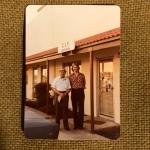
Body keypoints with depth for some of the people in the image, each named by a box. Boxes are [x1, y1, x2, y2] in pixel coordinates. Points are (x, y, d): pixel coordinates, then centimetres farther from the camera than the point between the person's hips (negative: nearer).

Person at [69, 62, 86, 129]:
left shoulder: (82, 75, 4)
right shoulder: (71, 76, 6)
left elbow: (84, 84, 11)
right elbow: (70, 85, 8)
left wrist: (81, 88, 4)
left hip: (80, 92, -1)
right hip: (73, 92, 1)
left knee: (81, 108, -1)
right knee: (74, 108, 5)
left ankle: (81, 124, 7)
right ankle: (75, 124, 13)